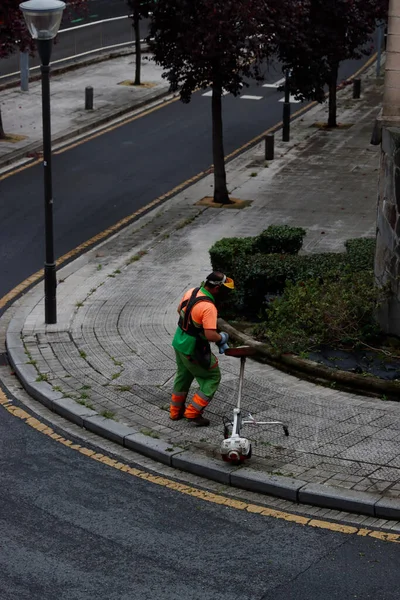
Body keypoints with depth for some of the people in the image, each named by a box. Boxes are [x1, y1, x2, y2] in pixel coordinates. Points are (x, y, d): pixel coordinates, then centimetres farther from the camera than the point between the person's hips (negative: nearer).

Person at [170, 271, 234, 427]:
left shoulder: (191, 292, -5)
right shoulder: (208, 307, -30)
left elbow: (179, 310, 13)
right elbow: (210, 335, -33)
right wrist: (222, 337, -12)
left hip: (179, 342, 8)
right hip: (193, 350, -8)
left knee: (183, 376, 27)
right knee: (213, 378, 8)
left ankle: (176, 411, 41)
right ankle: (193, 413, 7)